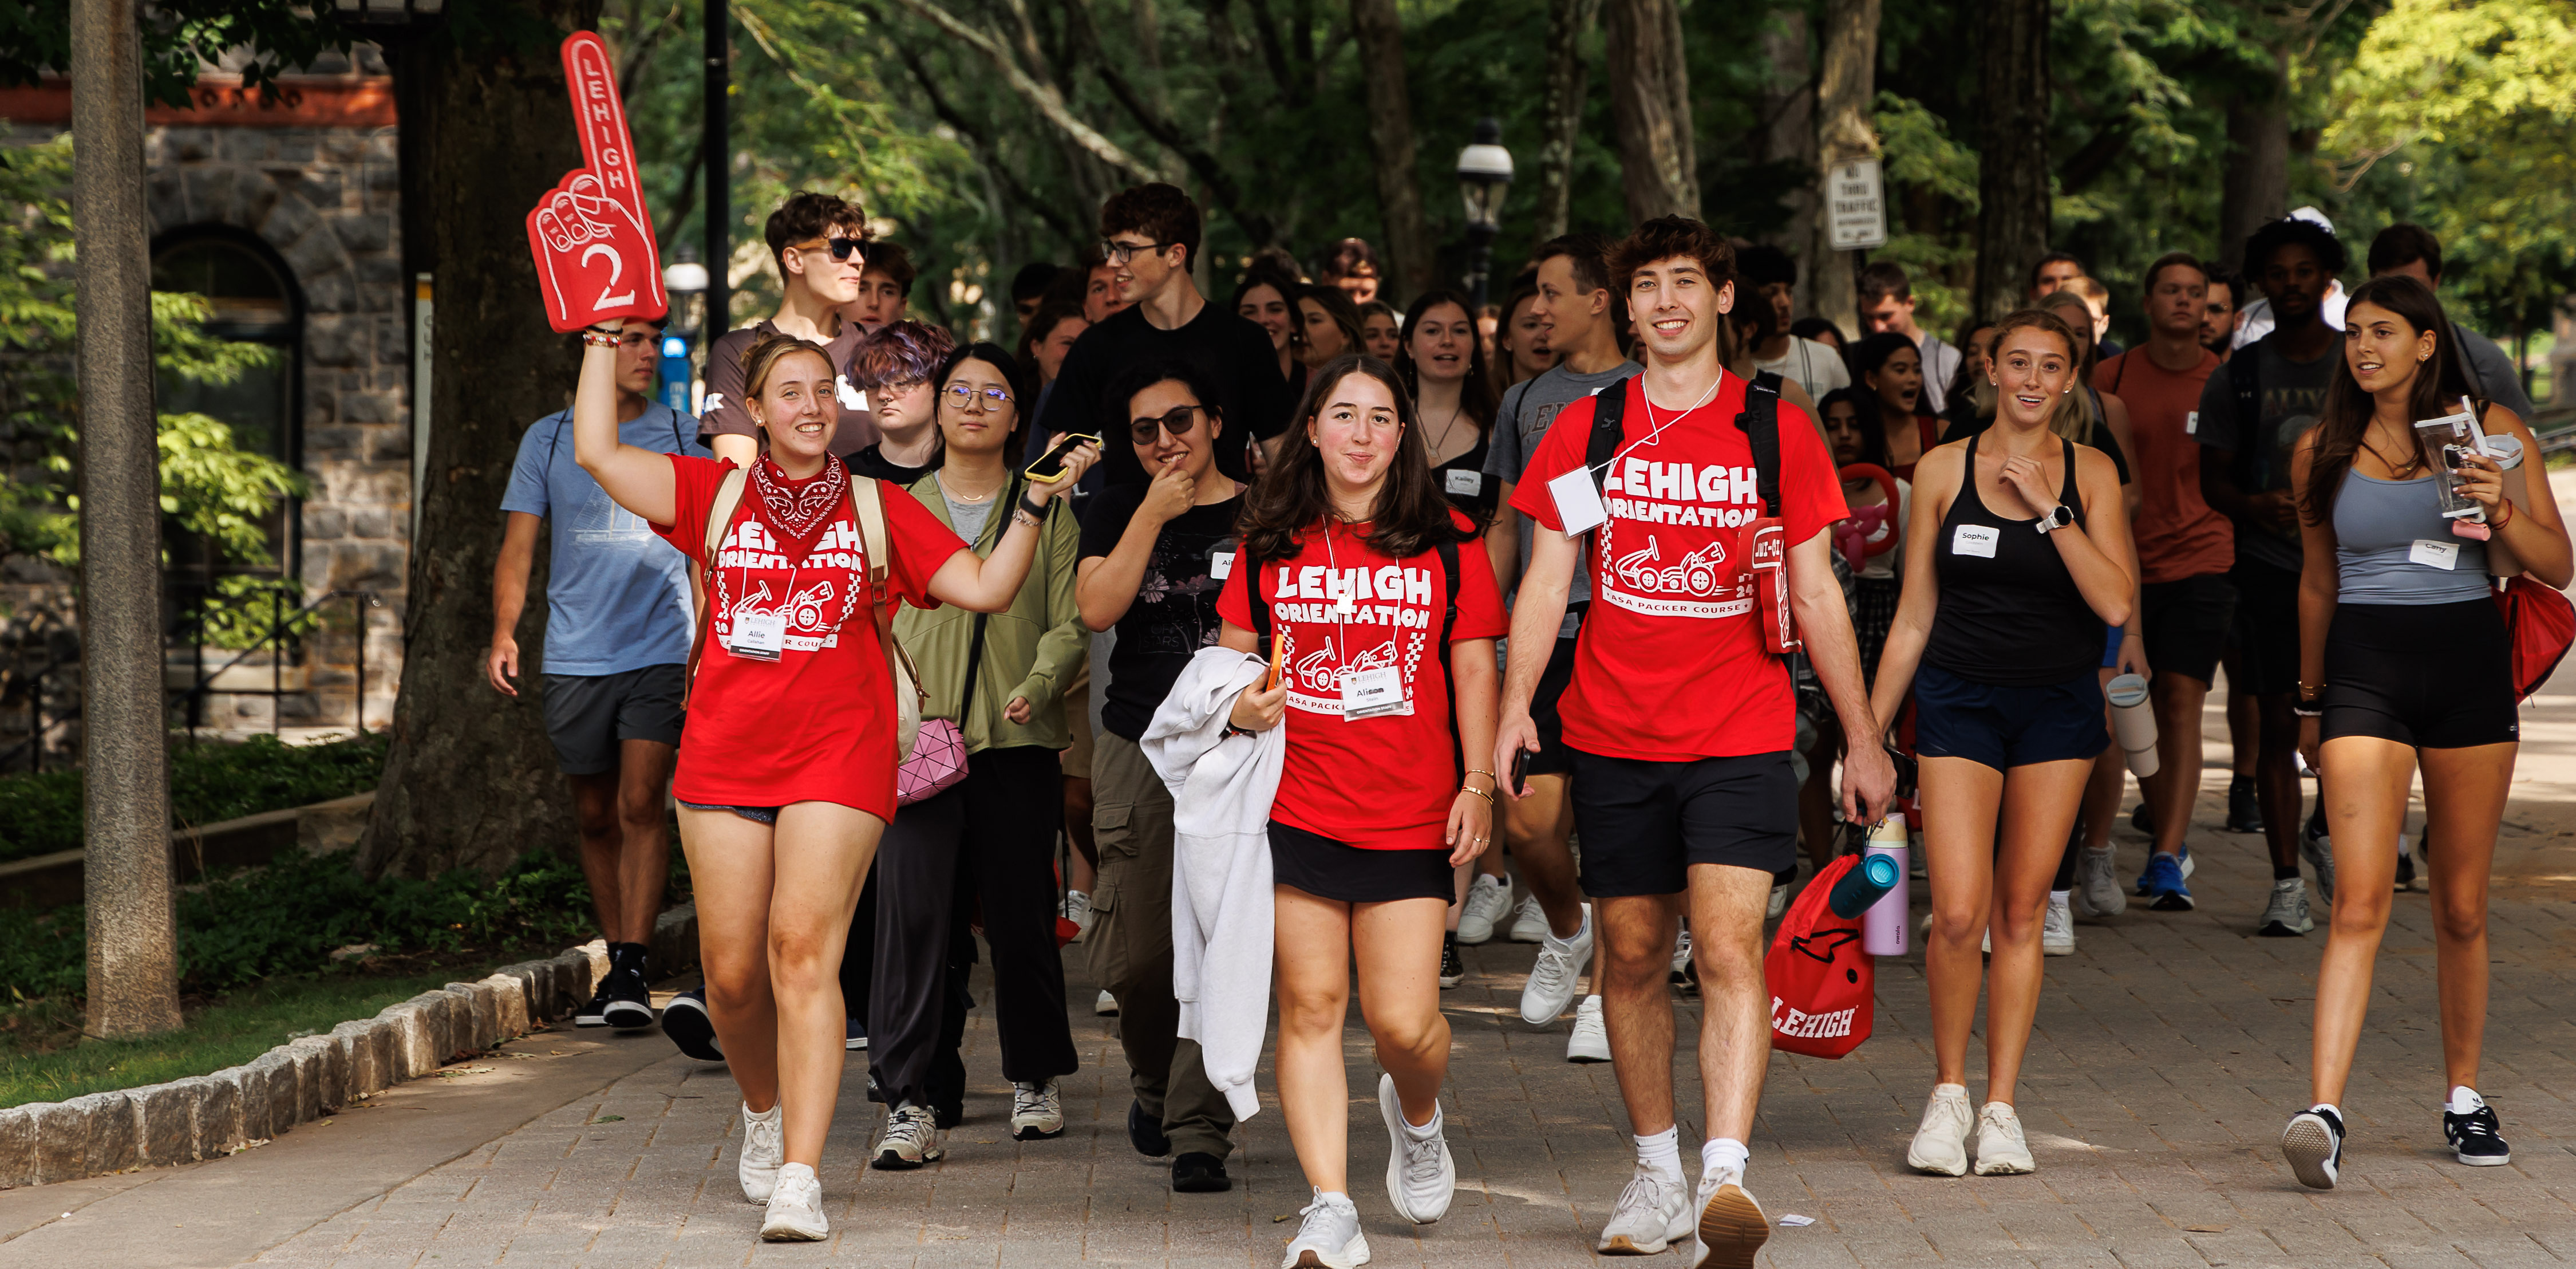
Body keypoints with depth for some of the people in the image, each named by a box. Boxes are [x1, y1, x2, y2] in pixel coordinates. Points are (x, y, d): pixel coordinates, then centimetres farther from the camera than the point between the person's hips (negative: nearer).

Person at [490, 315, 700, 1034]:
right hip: (574, 657, 2)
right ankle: (617, 965, 20)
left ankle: (633, 972, -15)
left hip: (660, 651, -2)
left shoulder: (683, 437, 6)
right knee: (595, 816, 9)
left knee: (640, 805, -14)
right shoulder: (548, 438, 8)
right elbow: (518, 548, 8)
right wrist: (505, 632, -7)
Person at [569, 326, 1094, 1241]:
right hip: (724, 755, 2)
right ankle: (765, 1109, 35)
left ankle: (799, 1181, -19)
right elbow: (597, 452, 2)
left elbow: (986, 589, 5)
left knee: (803, 949, -16)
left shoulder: (878, 507, 9)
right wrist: (603, 340, 4)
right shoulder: (716, 493, 10)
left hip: (838, 755, -2)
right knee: (732, 971, 4)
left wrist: (1033, 505, -6)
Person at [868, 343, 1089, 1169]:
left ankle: (1037, 1076, 23)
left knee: (1022, 915, 5)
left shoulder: (1046, 511, 9)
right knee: (914, 910, -10)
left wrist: (1037, 687, -16)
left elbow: (1071, 622, 3)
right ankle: (911, 1100, -11)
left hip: (1018, 740, 0)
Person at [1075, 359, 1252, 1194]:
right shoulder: (1119, 509, 10)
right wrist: (1156, 513, -8)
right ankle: (1155, 1084, 30)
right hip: (1138, 749, 2)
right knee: (1137, 953, 2)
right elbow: (1096, 609, -5)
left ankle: (1199, 1132, -7)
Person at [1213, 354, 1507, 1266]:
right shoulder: (1271, 543, 7)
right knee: (1310, 1007, -3)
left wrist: (1479, 785, 1)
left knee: (1404, 1020, -5)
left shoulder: (1447, 542, 4)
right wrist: (1243, 705, -7)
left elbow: (1474, 670, 7)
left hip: (1412, 818, -1)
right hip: (1297, 808, 1)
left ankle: (1415, 1117, 30)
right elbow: (1234, 655, 15)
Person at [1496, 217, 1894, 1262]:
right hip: (1613, 740, 2)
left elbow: (1815, 595, 8)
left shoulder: (1778, 431, 3)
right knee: (1632, 957, 9)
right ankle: (1656, 1177, 23)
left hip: (1740, 742, -2)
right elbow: (1546, 582, 5)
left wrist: (1862, 740, 9)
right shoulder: (1585, 430, 6)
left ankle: (1727, 1177, -25)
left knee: (1729, 947, -16)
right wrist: (1515, 703, -10)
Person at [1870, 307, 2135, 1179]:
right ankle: (1949, 1091, 9)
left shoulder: (2090, 473, 2)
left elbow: (2115, 603, -10)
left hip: (2057, 708, 1)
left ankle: (2001, 1106, 11)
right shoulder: (1943, 470, 1)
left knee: (2020, 912, 3)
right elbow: (1913, 617, 5)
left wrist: (2050, 510, -16)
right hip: (1960, 701, -1)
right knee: (1958, 912, -11)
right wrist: (1869, 732, 4)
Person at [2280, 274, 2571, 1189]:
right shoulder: (2322, 452, 6)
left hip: (2468, 666, 0)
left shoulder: (2491, 431, 2)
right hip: (2364, 668, 0)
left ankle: (2464, 1098, 25)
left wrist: (2500, 508, -16)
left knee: (2462, 908, 9)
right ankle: (2324, 1113, -22)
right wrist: (2310, 697, 22)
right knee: (2361, 901, -13)